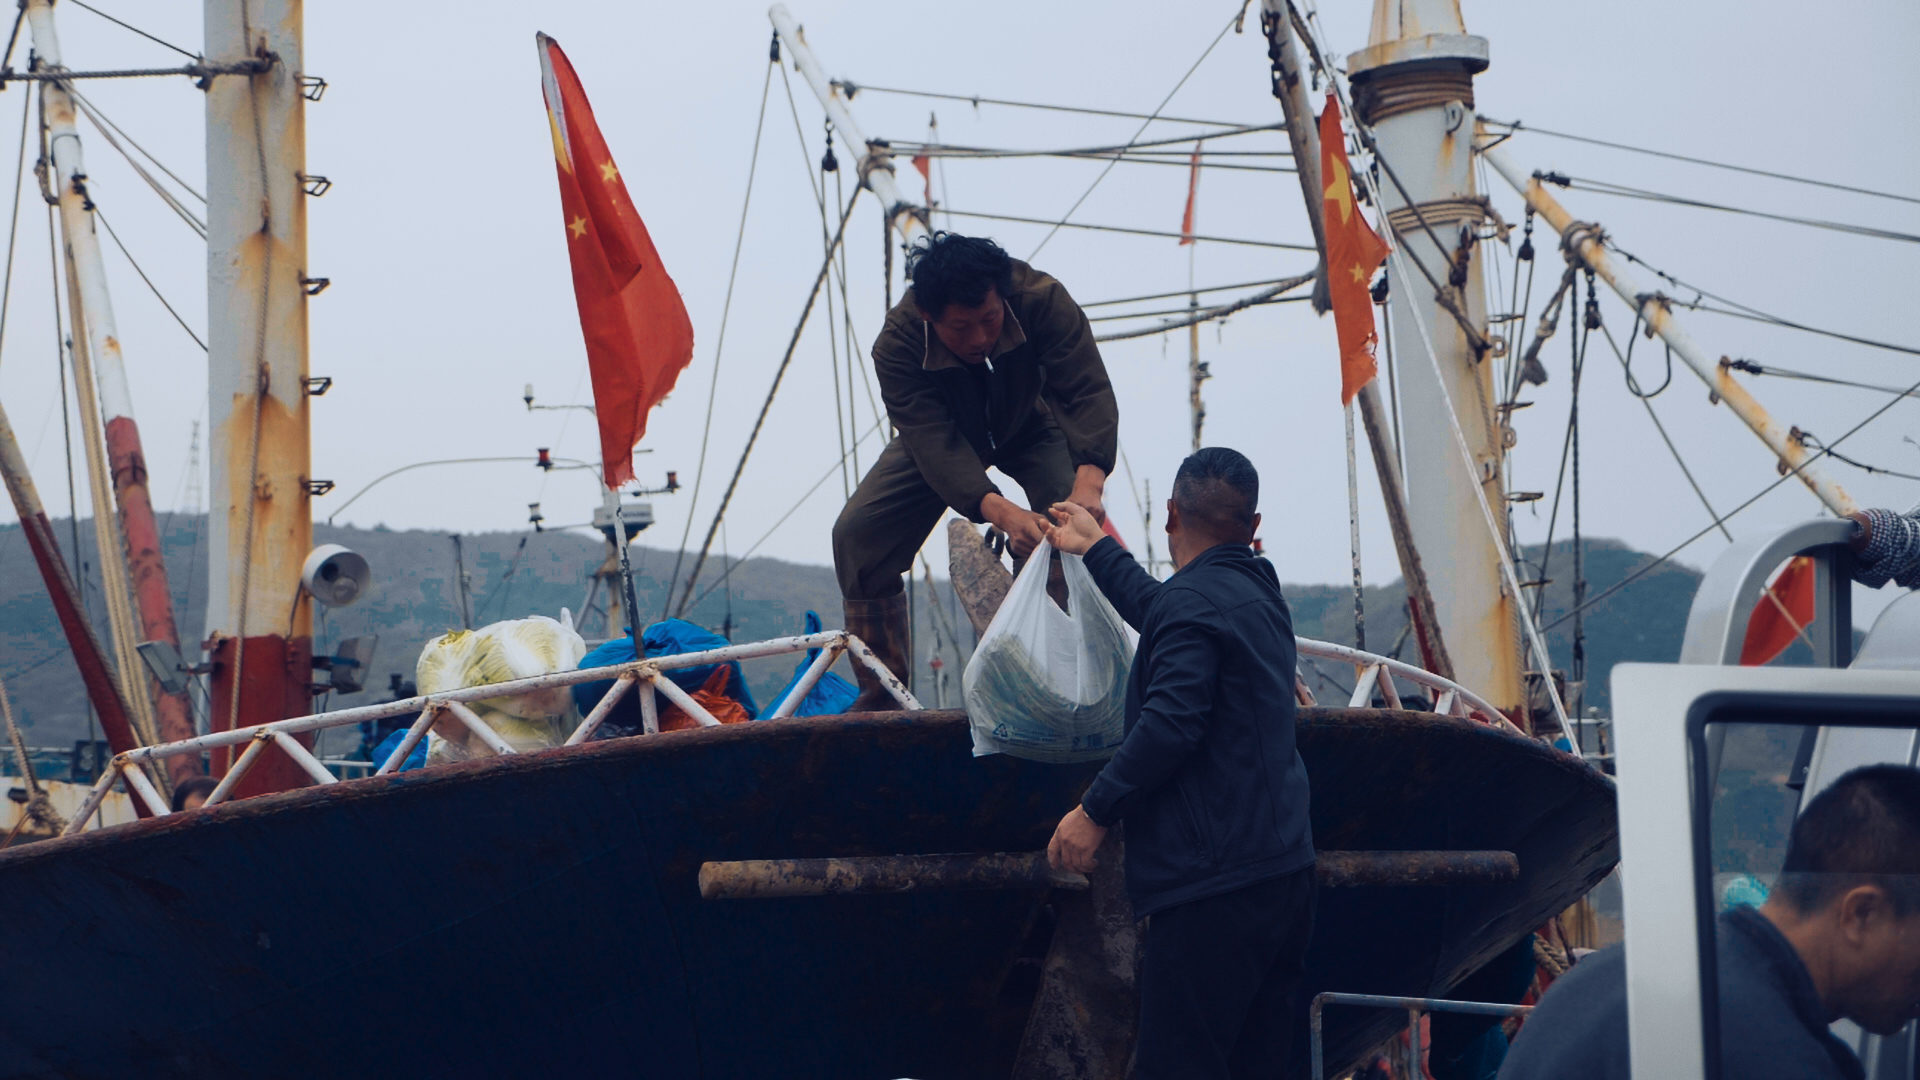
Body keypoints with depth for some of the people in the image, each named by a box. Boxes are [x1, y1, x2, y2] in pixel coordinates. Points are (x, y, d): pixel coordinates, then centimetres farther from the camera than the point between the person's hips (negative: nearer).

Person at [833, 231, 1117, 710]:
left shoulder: (1043, 299, -37)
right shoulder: (897, 343, -36)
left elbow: (1089, 392, -43)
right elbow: (933, 442, -43)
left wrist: (1088, 484, -62)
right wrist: (1000, 512, -60)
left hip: (1034, 427, -1)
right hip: (945, 432, 1)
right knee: (856, 534, -15)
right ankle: (881, 695, -2)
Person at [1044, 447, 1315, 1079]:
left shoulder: (1194, 597, -12)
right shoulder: (1257, 591, 18)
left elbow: (1170, 723, -23)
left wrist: (1095, 811, -15)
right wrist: (1095, 548, 50)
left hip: (1212, 884, -10)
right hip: (1285, 872, 10)